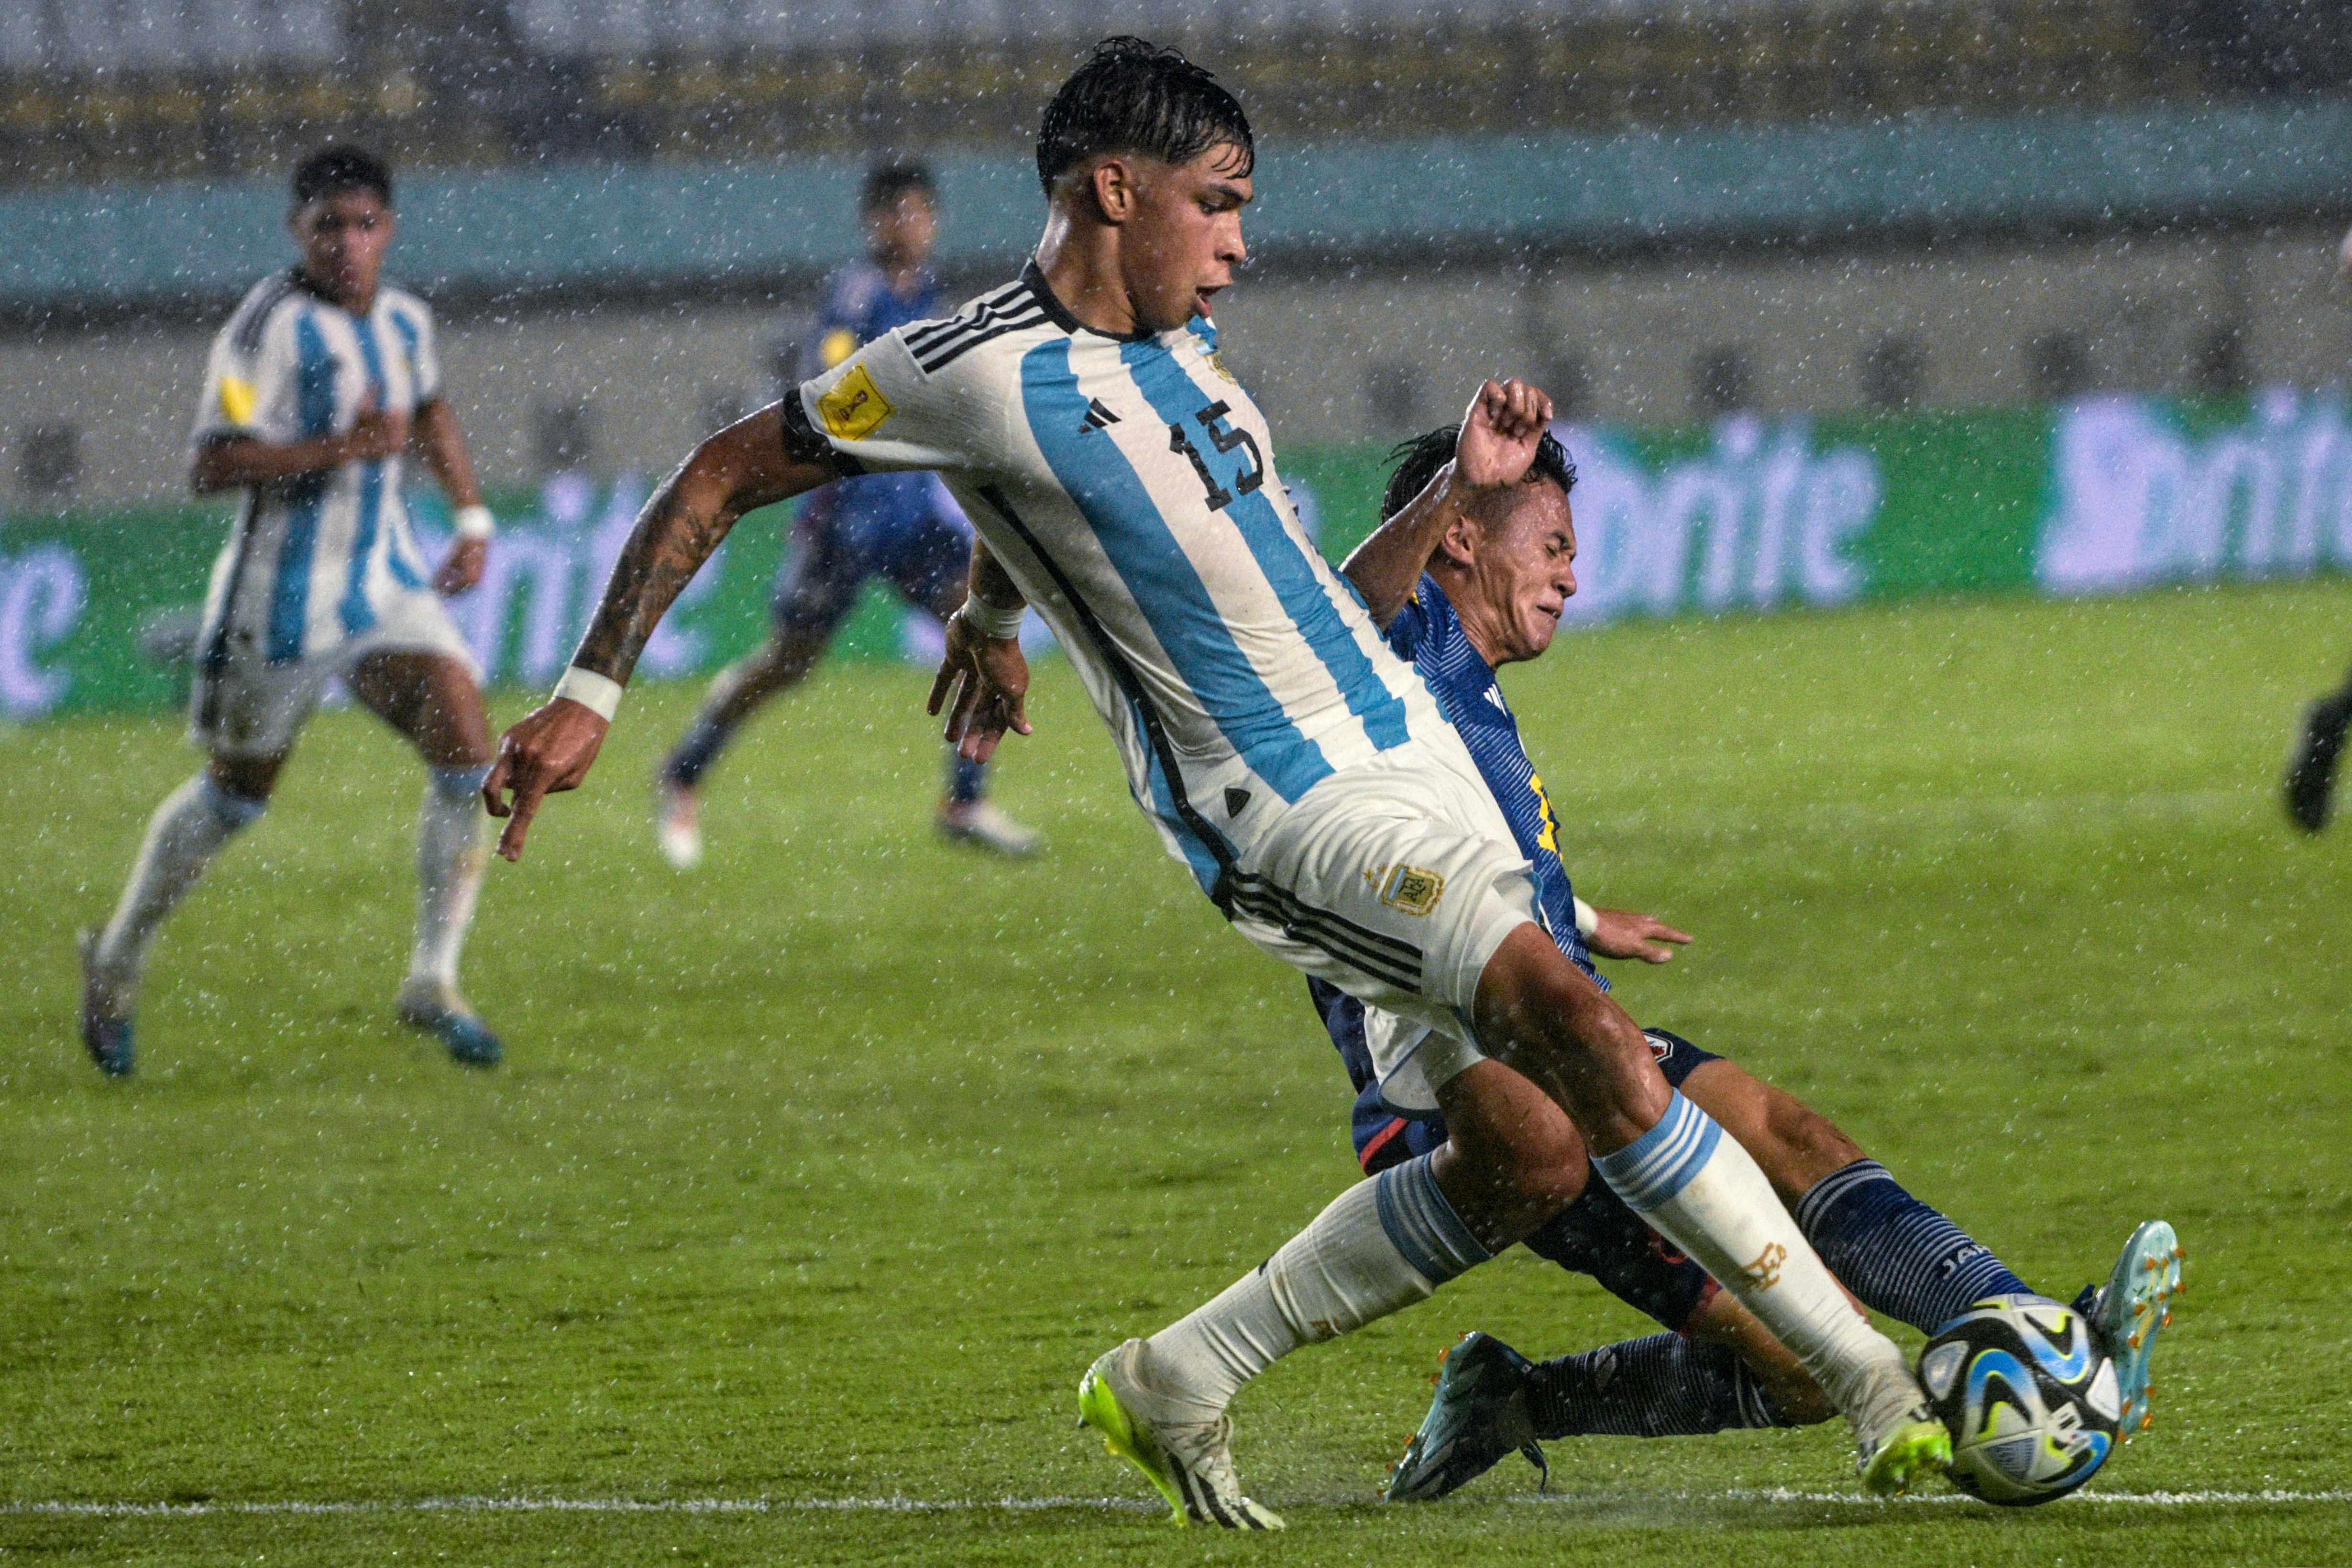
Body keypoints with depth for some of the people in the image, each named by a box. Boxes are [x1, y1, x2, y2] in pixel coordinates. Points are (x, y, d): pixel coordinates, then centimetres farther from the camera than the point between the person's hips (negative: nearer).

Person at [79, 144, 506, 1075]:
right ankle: (116, 963, 32)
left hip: (386, 586, 6)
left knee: (469, 759, -12)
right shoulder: (272, 327, -17)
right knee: (233, 797, 9)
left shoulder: (403, 322, 6)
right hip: (283, 603, -6)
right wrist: (342, 449, -30)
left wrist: (472, 517, 20)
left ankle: (432, 983, -2)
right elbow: (211, 467, -24)